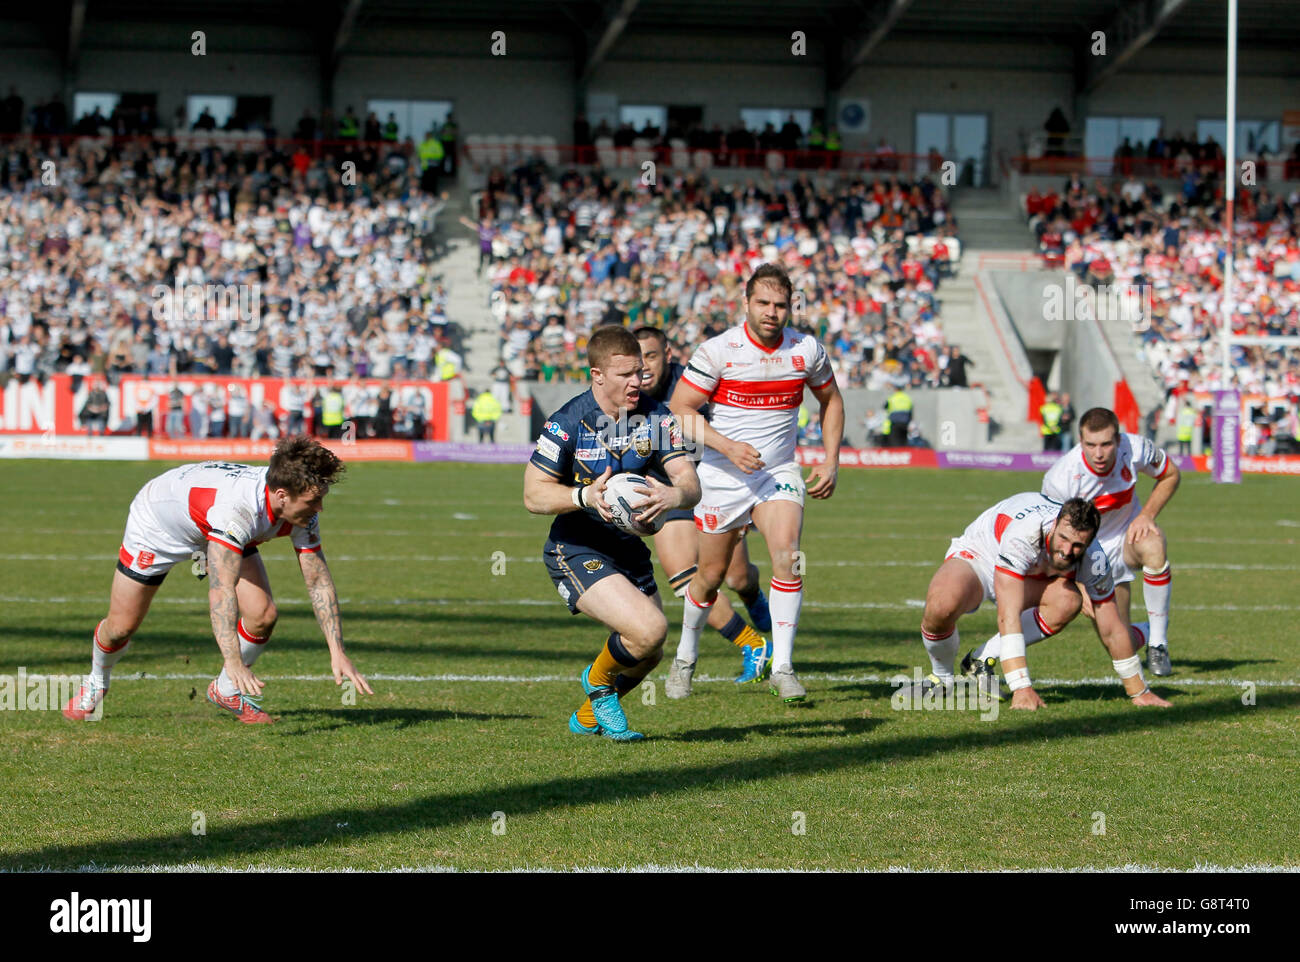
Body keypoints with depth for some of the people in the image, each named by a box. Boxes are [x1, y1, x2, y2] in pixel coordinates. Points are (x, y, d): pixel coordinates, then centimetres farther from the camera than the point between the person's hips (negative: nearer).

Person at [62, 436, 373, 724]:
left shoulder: (303, 510, -27)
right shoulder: (237, 508, -48)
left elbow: (318, 579, -17)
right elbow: (221, 588, -53)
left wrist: (337, 652, -24)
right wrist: (234, 662, -62)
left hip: (222, 534, 5)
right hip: (156, 521, -5)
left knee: (263, 614, -13)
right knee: (121, 626, 3)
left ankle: (227, 690, 13)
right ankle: (96, 682, 37)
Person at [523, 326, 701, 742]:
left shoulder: (655, 417, -4)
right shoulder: (567, 423, -18)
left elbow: (690, 482, -11)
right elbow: (533, 495, -14)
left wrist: (673, 495, -35)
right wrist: (585, 496, -32)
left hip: (628, 548, 6)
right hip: (576, 551, -6)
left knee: (649, 655, 14)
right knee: (649, 629, -25)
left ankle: (588, 717, 42)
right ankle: (599, 680, 7)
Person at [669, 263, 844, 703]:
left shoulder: (807, 350, -3)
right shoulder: (717, 350, -12)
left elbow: (830, 400, 14)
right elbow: (679, 410, -9)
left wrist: (831, 462, 5)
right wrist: (728, 446, -21)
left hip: (778, 473, 1)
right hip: (722, 478, -1)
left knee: (787, 556, -22)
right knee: (711, 575, 8)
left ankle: (782, 667, -17)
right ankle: (685, 655, 34)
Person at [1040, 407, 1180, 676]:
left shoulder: (1135, 449, -24)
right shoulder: (1059, 479, -29)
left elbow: (1170, 475, -2)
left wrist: (1147, 514, -18)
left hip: (1129, 530, 1)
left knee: (1153, 547, -38)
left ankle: (1158, 641, -20)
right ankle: (1147, 632, 38)